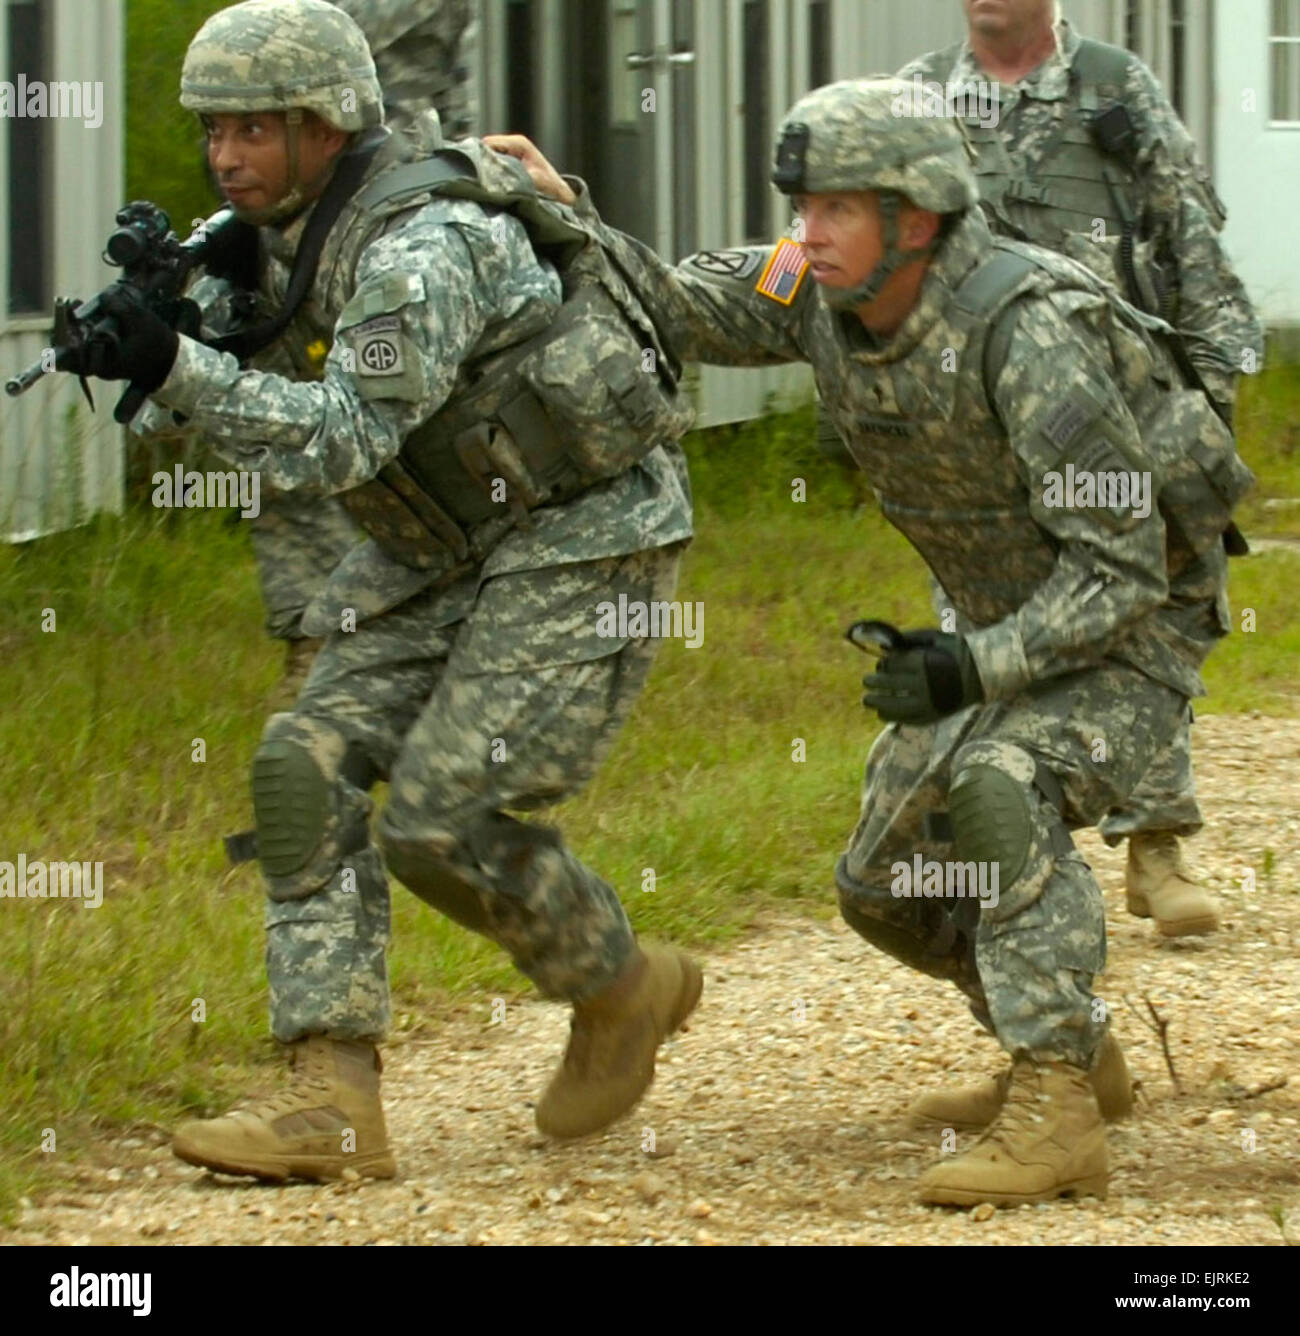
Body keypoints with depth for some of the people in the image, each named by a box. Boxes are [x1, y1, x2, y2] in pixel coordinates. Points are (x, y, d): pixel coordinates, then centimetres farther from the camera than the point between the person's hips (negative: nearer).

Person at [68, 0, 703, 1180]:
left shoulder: (422, 243, -26)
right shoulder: (284, 233, 3)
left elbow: (342, 442, -32)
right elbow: (169, 416, 9)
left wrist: (177, 369, -39)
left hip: (584, 537, -9)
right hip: (444, 554, 9)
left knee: (442, 817, -16)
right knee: (310, 763, -9)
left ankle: (626, 989, 12)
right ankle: (332, 1099, -13)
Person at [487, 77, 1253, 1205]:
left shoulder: (1025, 332, -33)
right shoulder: (827, 290, -11)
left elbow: (1123, 568, -31)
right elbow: (675, 313, -3)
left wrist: (971, 669, -38)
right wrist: (565, 215, -20)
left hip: (1139, 629, -8)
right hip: (1011, 631, 8)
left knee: (998, 792, -34)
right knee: (888, 886, 8)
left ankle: (1054, 1114, -33)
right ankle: (1078, 1049, 31)